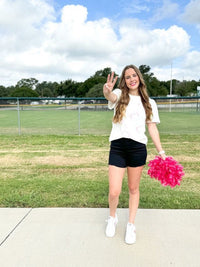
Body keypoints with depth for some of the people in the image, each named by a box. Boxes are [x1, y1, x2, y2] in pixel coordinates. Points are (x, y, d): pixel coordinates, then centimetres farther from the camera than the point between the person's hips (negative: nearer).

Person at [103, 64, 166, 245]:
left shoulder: (149, 103, 11)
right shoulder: (119, 95, 5)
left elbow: (152, 128, 9)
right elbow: (111, 97, -20)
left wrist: (161, 152, 2)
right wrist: (107, 92, -45)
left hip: (138, 148, 2)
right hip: (117, 147, -1)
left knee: (134, 189, 12)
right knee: (114, 192, -3)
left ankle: (131, 225, 33)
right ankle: (112, 218, 30)